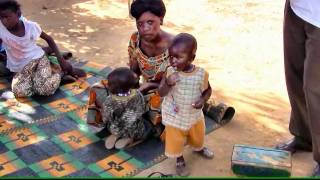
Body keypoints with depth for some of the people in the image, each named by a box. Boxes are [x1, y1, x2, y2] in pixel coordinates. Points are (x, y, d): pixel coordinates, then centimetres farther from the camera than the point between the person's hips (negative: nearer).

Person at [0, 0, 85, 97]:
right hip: (21, 67, 2)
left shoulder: (31, 26, -12)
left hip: (38, 58, -2)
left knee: (45, 89, -32)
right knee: (19, 92, -30)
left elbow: (48, 39, 4)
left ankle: (59, 73, 2)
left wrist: (61, 60, -1)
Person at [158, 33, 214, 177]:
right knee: (175, 141, 15)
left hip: (195, 115, 2)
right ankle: (180, 160, 45)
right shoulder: (170, 72, -22)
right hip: (174, 117, -2)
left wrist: (203, 100, -23)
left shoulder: (201, 74, -21)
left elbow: (208, 90, -3)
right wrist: (168, 83, -40)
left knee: (197, 135, 28)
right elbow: (161, 93, -20)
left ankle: (199, 148, 62)